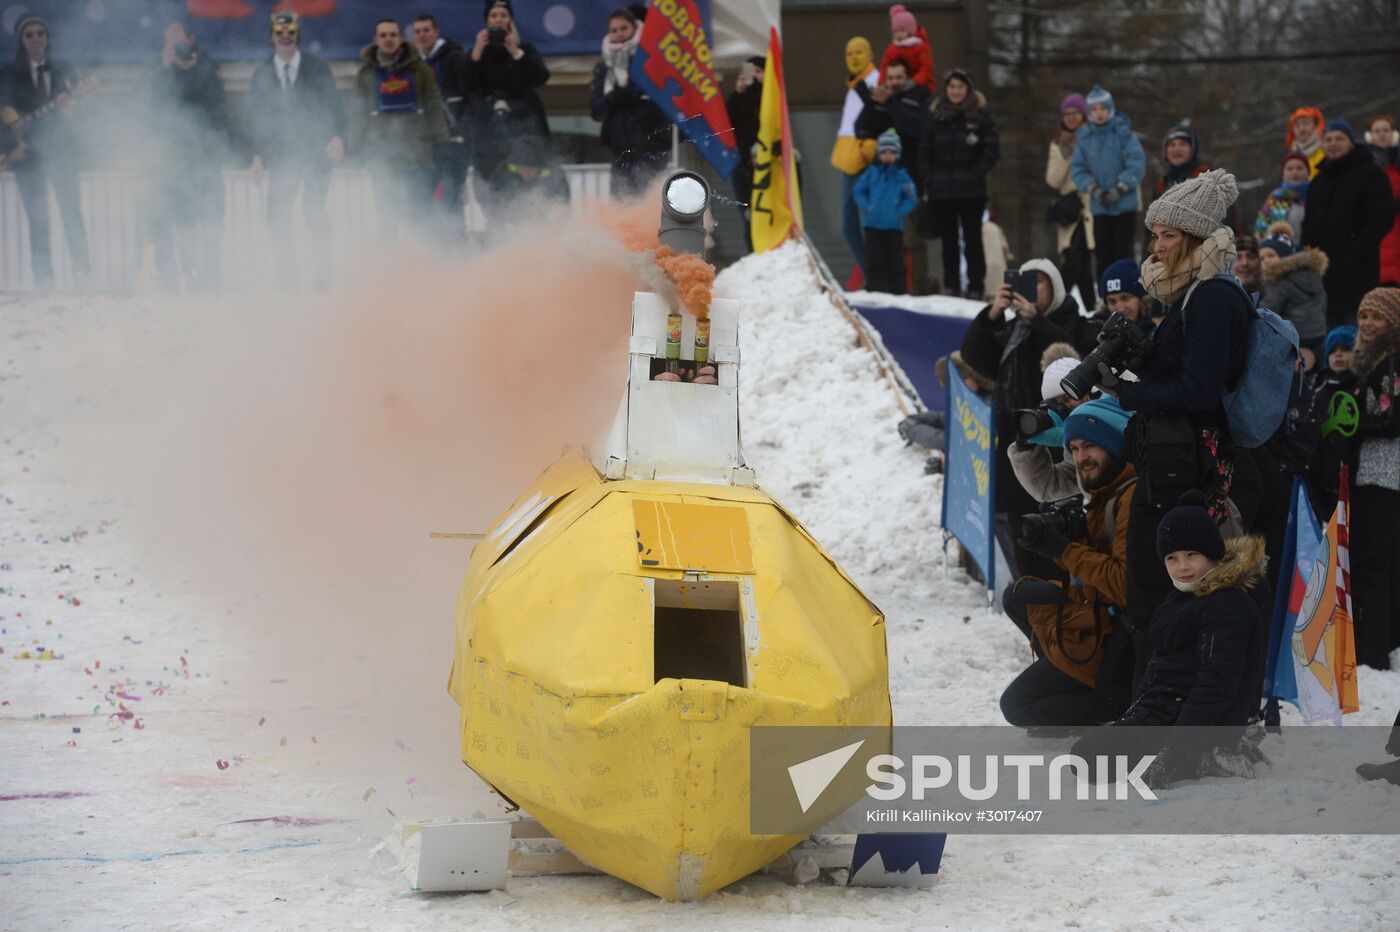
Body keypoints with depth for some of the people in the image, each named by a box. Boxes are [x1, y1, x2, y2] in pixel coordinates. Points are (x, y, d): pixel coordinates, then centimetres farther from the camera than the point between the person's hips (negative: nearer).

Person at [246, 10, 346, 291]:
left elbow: (334, 106, 2)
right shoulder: (261, 75, 9)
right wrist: (256, 154, -2)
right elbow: (256, 117, 8)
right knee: (277, 215, -7)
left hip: (315, 151, -2)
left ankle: (323, 274, -3)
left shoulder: (317, 68, 4)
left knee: (314, 211, -8)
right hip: (280, 153, 2)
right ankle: (287, 275, -2)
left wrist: (337, 136, -15)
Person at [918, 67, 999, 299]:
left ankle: (975, 287, 1)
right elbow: (924, 151, 11)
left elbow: (992, 150, -3)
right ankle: (951, 286, 12)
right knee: (948, 241, 7)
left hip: (971, 191, -3)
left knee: (972, 240, -2)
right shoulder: (936, 116, 8)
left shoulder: (980, 115, 0)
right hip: (941, 191, 3)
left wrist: (975, 175, -11)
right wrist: (928, 180, 0)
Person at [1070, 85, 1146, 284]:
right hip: (1099, 206, 4)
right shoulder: (1085, 137, 5)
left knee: (1123, 251, -5)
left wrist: (1120, 189, -15)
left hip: (1124, 204, -4)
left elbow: (1137, 164, -10)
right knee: (1103, 252, 6)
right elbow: (1077, 168, 6)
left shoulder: (1123, 134, -6)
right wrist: (1092, 189, -9)